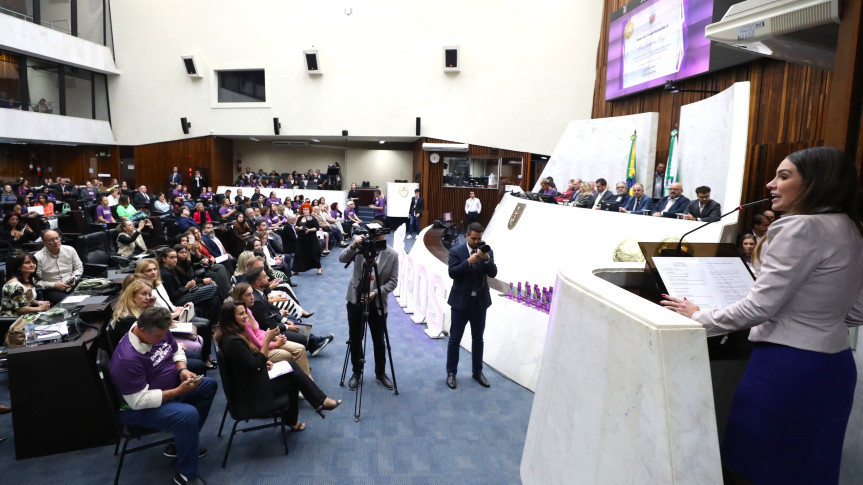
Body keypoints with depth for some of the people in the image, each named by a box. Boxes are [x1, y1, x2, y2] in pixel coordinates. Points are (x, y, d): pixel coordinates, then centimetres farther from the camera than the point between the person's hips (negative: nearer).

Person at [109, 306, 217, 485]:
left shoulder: (159, 332, -11)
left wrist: (182, 370, -12)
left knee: (209, 385, 8)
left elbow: (177, 351, 8)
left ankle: (182, 443, 15)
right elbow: (140, 400, -31)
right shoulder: (127, 358, -34)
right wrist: (179, 391, -30)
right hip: (138, 408, -9)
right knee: (188, 415, -31)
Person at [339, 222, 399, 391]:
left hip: (378, 303, -1)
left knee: (379, 340, 11)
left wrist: (376, 292, -21)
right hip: (355, 300, 1)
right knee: (355, 338, 11)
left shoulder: (392, 255, -7)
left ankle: (380, 373, 30)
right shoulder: (361, 247, -5)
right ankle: (357, 372, 30)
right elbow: (342, 259, -16)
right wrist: (353, 246, -33)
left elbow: (393, 282, -8)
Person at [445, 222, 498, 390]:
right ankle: (451, 373, 18)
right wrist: (468, 261, -28)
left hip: (480, 302, 3)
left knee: (478, 338, 14)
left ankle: (478, 372, 29)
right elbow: (452, 273, -18)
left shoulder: (487, 252, 0)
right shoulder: (456, 252, -7)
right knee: (455, 339, 5)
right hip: (461, 301, -3)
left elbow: (493, 273, -10)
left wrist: (487, 259, -27)